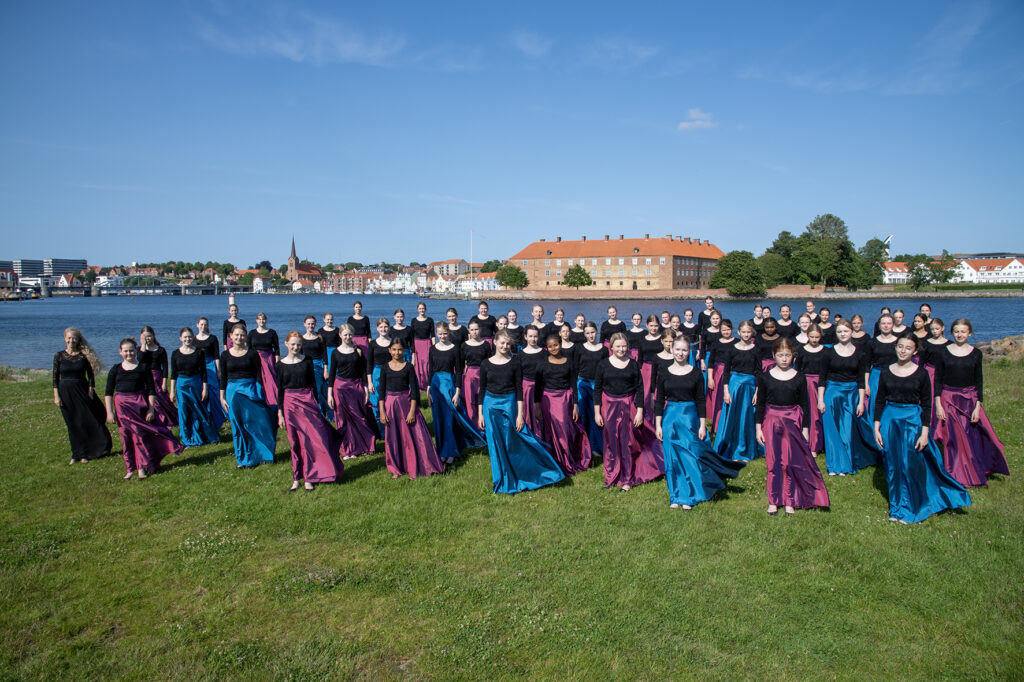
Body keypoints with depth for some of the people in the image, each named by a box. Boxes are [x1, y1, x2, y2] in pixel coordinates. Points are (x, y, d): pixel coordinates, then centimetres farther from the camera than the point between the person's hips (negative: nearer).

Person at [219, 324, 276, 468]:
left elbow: (258, 375, 2)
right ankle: (242, 459, 17)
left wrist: (261, 394, -3)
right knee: (238, 427, 6)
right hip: (233, 391, 1)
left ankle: (255, 457, 14)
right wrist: (222, 397, 4)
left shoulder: (252, 353, 0)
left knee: (254, 424, 0)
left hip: (251, 390, -1)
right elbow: (223, 378, 7)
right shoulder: (225, 355, 4)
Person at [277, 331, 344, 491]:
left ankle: (308, 478, 5)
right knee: (295, 442, 6)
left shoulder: (307, 361, 3)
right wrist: (280, 413, 2)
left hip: (308, 402, 0)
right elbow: (279, 390, 4)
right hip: (290, 404, 0)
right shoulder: (280, 365, 2)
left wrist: (316, 404, 6)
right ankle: (297, 478, 17)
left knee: (312, 439, -5)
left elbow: (313, 384, 9)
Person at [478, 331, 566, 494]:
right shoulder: (486, 364, 1)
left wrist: (520, 414, -6)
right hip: (491, 406, 1)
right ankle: (502, 481, 22)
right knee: (496, 445, 7)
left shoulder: (514, 363, -2)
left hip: (510, 404, -1)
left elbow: (519, 389, -2)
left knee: (513, 443, 0)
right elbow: (482, 390, 6)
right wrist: (480, 414, 5)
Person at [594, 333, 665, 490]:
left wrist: (640, 411, -2)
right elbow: (597, 389, 3)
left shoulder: (633, 365, 2)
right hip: (609, 406, 0)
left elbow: (639, 389, 3)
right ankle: (611, 477, 21)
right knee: (611, 442, 6)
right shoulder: (603, 364, 1)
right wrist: (597, 412, 0)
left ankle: (627, 480, 14)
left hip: (628, 406, 0)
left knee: (628, 443, 3)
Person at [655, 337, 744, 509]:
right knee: (672, 459, 4)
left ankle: (688, 497, 13)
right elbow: (659, 401, 5)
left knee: (691, 456, -1)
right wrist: (658, 425, 0)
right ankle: (676, 497, 16)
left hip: (690, 418, -1)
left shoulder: (696, 374, 0)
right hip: (670, 418, 1)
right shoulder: (664, 374, 2)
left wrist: (702, 425, -2)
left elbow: (701, 401, 2)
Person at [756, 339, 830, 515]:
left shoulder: (799, 378, 1)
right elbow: (760, 403, 5)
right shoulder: (765, 378, 1)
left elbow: (805, 405, 6)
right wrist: (758, 427, 2)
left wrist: (805, 429, 4)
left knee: (792, 461, -1)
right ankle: (773, 500, 12)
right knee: (773, 461, 2)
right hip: (772, 421, 0)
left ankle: (790, 501, 11)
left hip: (793, 421, 0)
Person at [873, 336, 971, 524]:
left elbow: (926, 404, -2)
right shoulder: (886, 371, 2)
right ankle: (896, 506, 23)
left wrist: (924, 433, -7)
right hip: (890, 420, 2)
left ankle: (910, 510, 18)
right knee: (893, 466, 9)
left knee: (912, 465, 2)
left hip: (912, 420, -2)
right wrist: (877, 428, 2)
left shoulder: (921, 373, -4)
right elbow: (879, 401, 6)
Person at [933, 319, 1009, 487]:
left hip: (969, 399, 1)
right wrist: (938, 405, -7)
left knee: (974, 437, 2)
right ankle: (957, 477, 12)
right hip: (948, 400, -1)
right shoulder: (943, 353, -1)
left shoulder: (976, 354, 2)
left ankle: (975, 474, 20)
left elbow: (979, 381, 3)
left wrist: (978, 406, -4)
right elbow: (937, 380, 0)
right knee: (953, 439, 1)